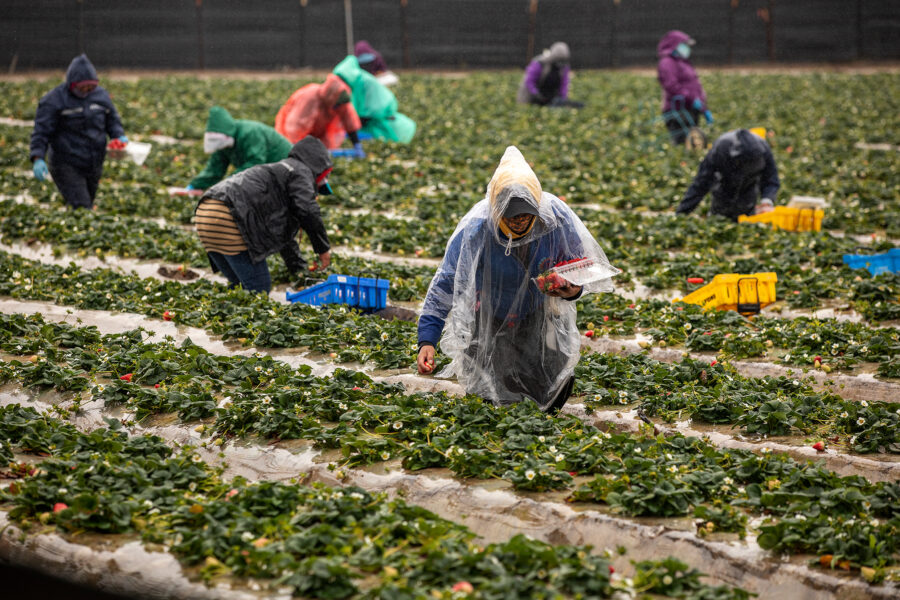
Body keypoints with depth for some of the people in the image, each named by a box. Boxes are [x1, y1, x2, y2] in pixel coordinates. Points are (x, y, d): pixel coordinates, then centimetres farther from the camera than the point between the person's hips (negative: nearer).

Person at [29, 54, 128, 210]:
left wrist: (120, 136, -5)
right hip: (66, 166, -6)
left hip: (94, 166, 6)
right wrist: (37, 158, -27)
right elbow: (41, 132, -13)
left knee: (88, 205, 15)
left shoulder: (100, 95, 5)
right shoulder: (54, 100, -10)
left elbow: (112, 120, 16)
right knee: (81, 208, -18)